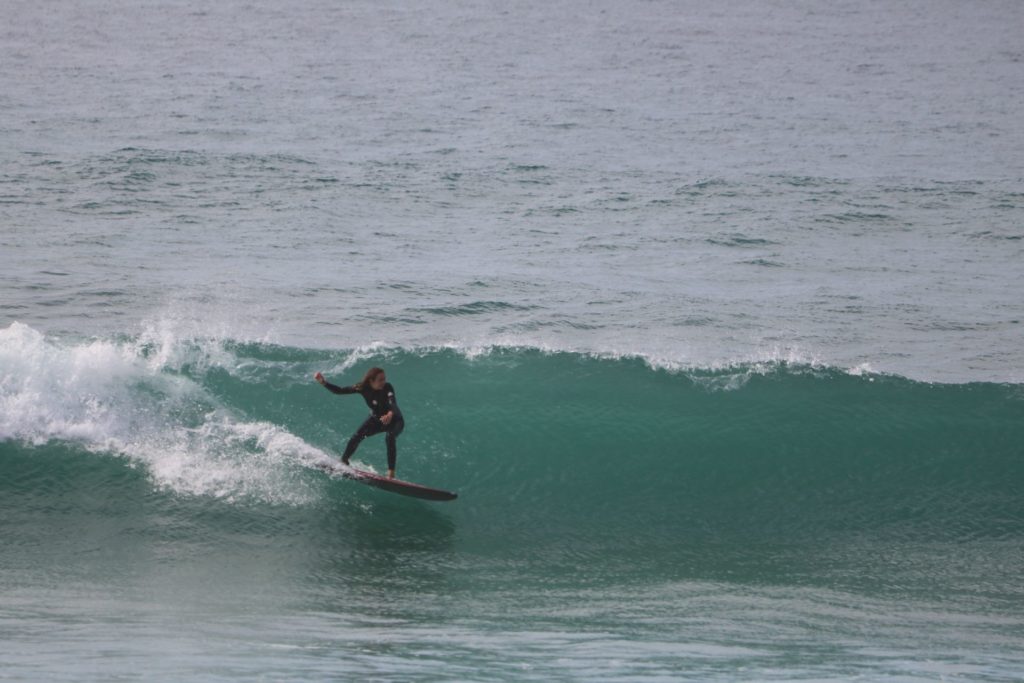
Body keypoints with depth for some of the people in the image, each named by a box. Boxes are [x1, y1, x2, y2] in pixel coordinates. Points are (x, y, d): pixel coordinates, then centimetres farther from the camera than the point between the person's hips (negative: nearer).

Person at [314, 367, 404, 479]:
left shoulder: (387, 388, -31)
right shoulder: (363, 388, -21)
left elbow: (393, 403, -48)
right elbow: (339, 391, -15)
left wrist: (390, 415, -71)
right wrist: (323, 382, -29)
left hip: (395, 420, -4)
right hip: (376, 419, 4)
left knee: (389, 438, -34)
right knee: (357, 436, -16)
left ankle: (391, 472, -31)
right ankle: (343, 462, 5)